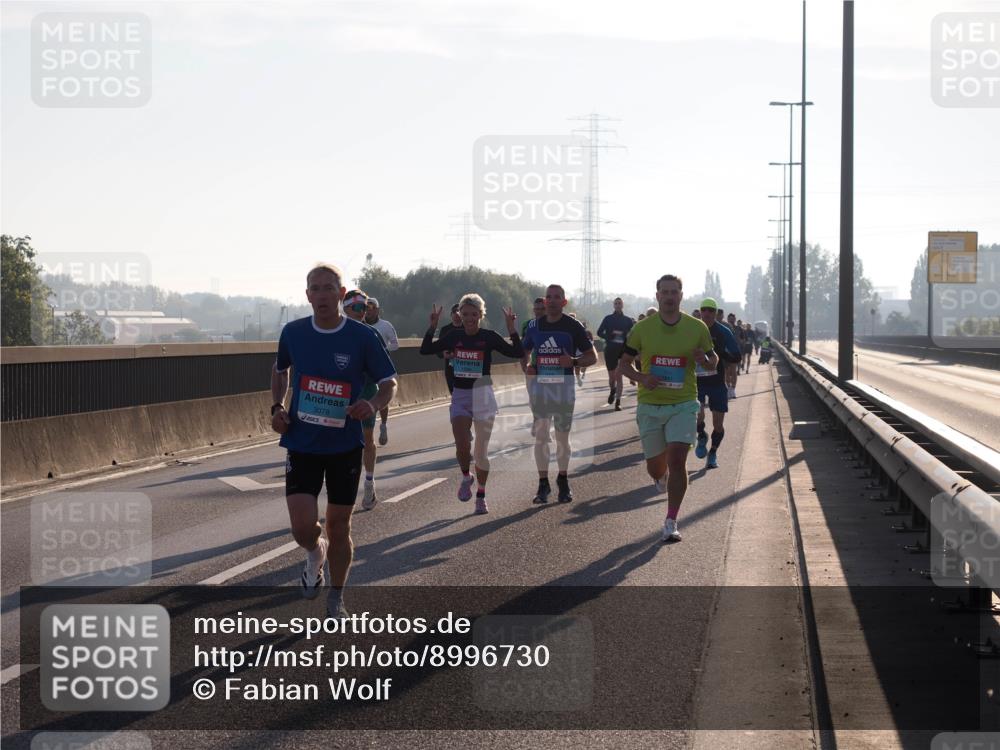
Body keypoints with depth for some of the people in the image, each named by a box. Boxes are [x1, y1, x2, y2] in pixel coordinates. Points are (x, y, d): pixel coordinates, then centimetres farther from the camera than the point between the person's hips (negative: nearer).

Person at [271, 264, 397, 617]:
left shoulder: (362, 337, -9)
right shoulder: (293, 333, -2)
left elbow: (389, 383, -2)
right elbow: (280, 370, 19)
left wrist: (373, 405, -23)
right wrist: (277, 407, 2)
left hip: (345, 445, -1)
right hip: (302, 443, 1)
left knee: (339, 527, 7)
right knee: (303, 526, -12)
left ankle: (336, 599, 27)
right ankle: (315, 552, 25)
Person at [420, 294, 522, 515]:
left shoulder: (489, 337, -5)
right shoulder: (454, 337, 3)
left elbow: (518, 353, -11)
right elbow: (425, 350, 5)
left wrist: (511, 328, -20)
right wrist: (433, 325, -4)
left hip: (483, 396, -1)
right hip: (460, 396, 1)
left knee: (482, 450, 3)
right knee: (462, 445, -15)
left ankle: (481, 495, 18)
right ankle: (466, 477, 16)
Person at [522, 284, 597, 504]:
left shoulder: (573, 325, -2)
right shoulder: (535, 326, 8)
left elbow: (592, 356, 1)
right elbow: (524, 352, 21)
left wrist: (573, 361, -18)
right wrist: (526, 367, -2)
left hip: (564, 385, -2)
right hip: (539, 384, 2)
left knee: (563, 436, 4)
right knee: (540, 435, -1)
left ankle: (563, 480, 20)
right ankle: (543, 483, 5)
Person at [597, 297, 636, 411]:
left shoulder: (628, 320, 4)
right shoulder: (608, 319, 4)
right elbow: (599, 332, 1)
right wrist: (610, 335, -15)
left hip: (623, 350, -1)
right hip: (610, 350, 1)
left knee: (618, 376, -7)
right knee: (612, 376, 6)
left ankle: (618, 402, -4)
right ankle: (613, 391, 40)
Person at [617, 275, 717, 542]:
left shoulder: (697, 328, 0)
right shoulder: (642, 328, -1)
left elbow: (714, 361, 12)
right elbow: (624, 363, 6)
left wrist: (705, 360, -13)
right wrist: (641, 377, -14)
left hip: (683, 404, -1)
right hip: (650, 406, 1)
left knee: (676, 460, -15)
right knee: (655, 465, 9)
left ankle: (671, 522, -8)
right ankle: (661, 479, 48)